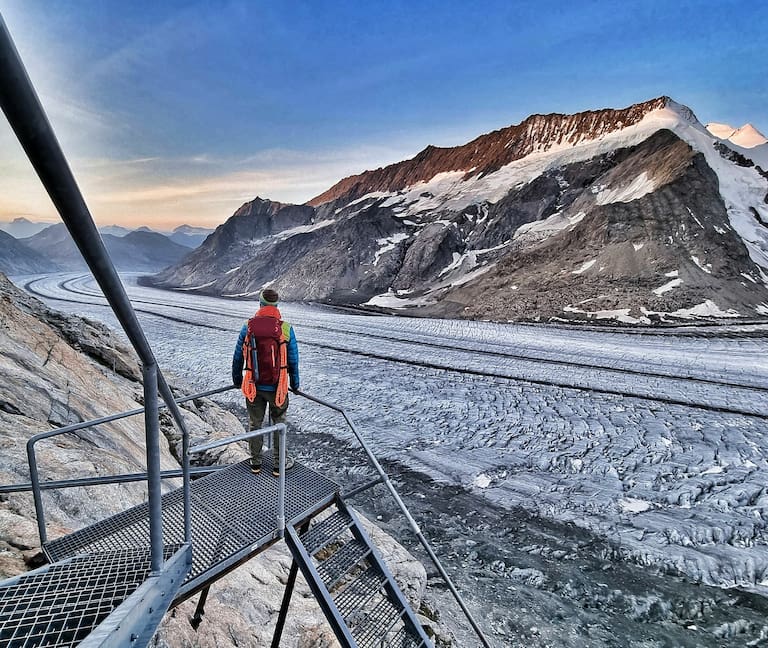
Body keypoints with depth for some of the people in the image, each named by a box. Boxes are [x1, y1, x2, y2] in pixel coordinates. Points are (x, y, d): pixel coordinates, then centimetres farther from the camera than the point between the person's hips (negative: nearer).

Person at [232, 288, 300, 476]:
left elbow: (238, 357, 3)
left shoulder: (248, 327, -6)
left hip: (254, 385, 2)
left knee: (254, 424, 18)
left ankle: (256, 462, 32)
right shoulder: (286, 329, -10)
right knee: (279, 425, 14)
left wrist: (237, 379, 18)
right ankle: (278, 464, 26)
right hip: (277, 387, -1)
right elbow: (293, 361, -5)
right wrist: (295, 383, 9)